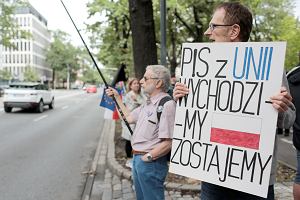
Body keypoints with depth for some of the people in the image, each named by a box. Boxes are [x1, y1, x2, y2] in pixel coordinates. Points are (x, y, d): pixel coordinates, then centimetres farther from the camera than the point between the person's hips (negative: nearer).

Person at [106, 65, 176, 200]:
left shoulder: (167, 105, -22)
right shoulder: (148, 103, 9)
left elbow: (168, 142, -25)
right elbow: (129, 118, 18)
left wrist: (147, 157, -16)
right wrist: (117, 98, 20)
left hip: (151, 162, -9)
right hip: (137, 158, 9)